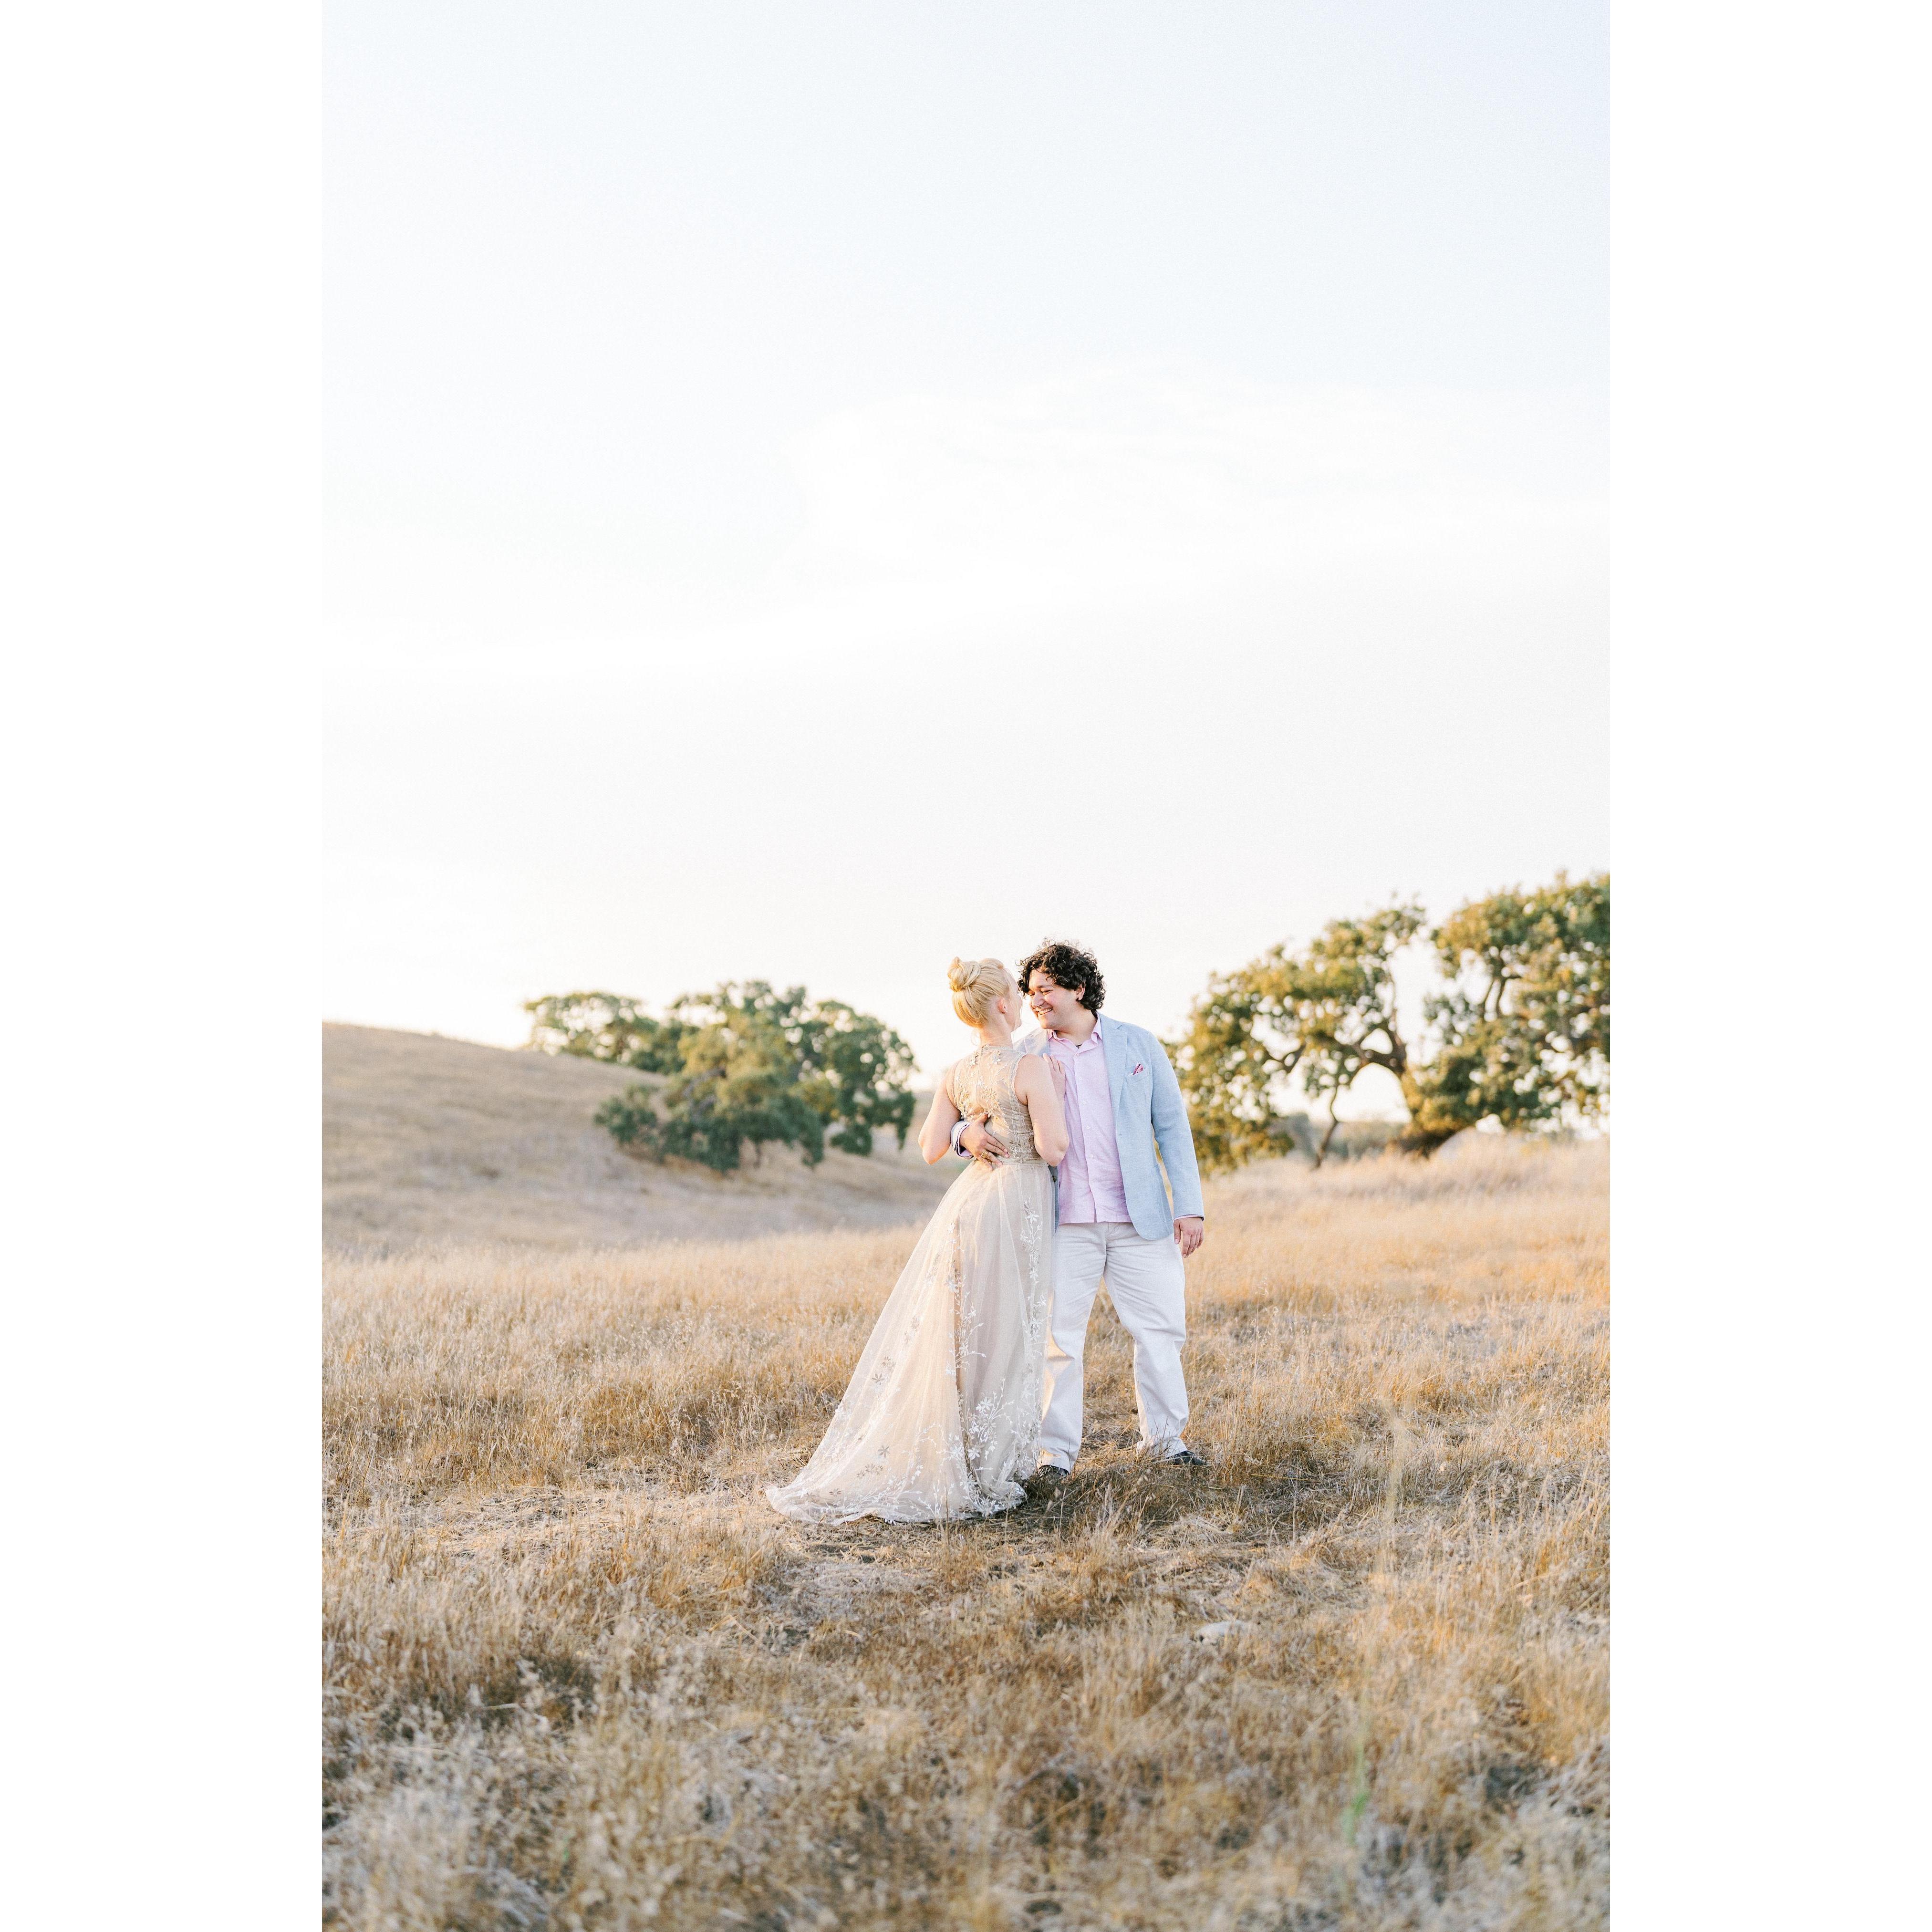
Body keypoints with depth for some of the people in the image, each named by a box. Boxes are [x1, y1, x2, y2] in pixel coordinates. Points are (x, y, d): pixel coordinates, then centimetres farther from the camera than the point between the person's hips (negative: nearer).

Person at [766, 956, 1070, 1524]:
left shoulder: (956, 1076, 5)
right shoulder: (1032, 1068, -14)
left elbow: (931, 1149, 9)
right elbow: (1053, 1149, -16)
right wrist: (1055, 1095, -2)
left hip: (968, 1200, 6)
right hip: (1016, 1207, -6)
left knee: (939, 1337, 12)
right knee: (999, 1344, 3)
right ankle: (978, 1476, 9)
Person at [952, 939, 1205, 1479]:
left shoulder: (1137, 1045, 6)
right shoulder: (1024, 1058, 5)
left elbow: (1173, 1126, 9)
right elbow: (967, 1118, 6)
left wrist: (1190, 1206, 2)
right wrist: (970, 1134, -20)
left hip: (1141, 1221, 1)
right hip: (1064, 1225, 0)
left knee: (1160, 1329, 6)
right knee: (1059, 1338, 0)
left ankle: (1166, 1438, 23)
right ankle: (1056, 1452, 10)